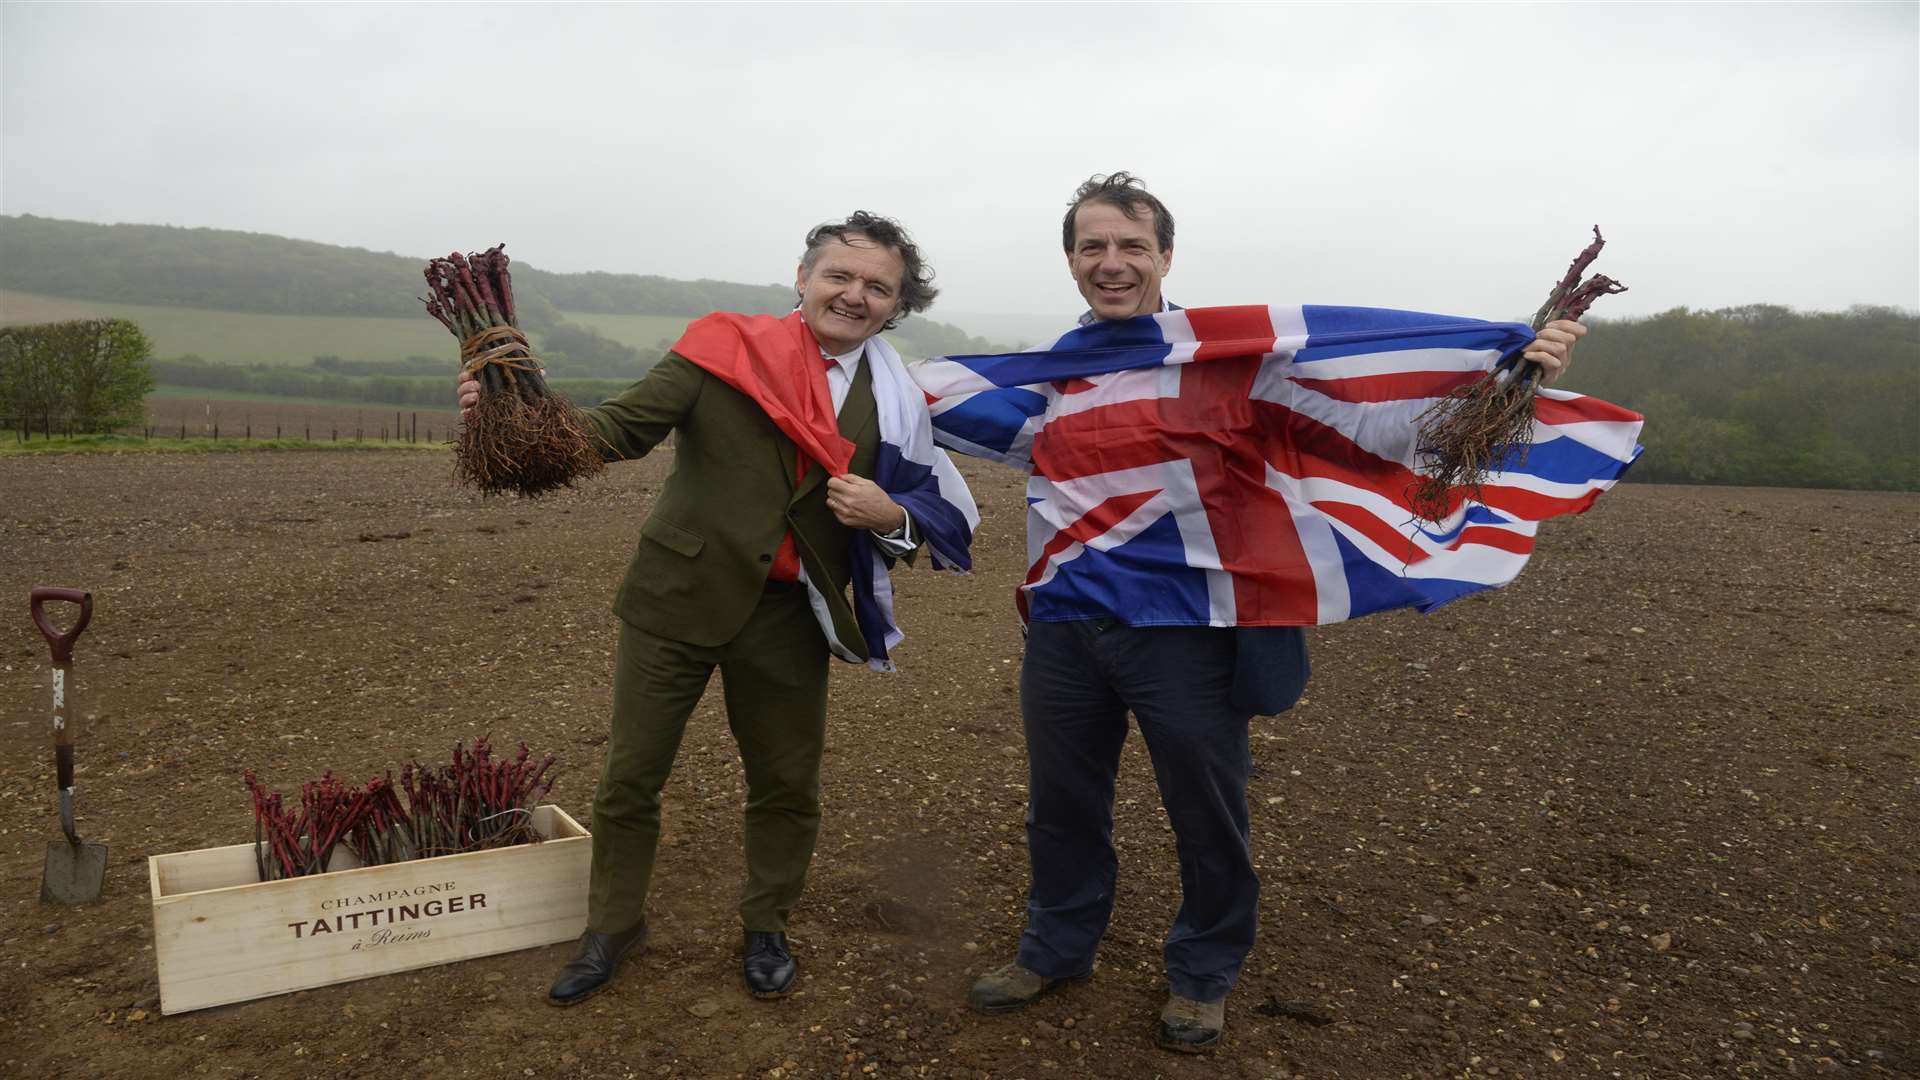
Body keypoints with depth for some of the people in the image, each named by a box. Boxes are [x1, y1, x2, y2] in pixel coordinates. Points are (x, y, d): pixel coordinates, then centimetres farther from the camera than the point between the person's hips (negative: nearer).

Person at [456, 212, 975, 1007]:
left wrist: (889, 514, -15)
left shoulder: (896, 402, 3)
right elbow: (624, 427, -12)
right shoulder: (725, 349, -7)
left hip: (788, 618, 2)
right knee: (630, 775, 9)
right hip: (679, 597, -2)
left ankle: (766, 928, 39)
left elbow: (936, 517, 8)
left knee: (788, 784, 13)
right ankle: (612, 928, 34)